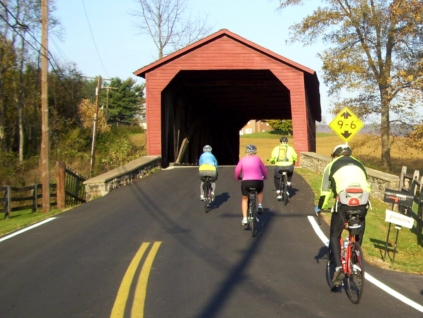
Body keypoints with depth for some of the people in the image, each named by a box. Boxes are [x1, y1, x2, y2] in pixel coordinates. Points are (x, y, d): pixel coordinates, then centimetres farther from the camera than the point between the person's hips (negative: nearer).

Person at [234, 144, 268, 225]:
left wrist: (237, 178, 23)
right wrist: (265, 177, 35)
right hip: (258, 181, 1)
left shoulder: (243, 159, 6)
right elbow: (264, 170, 15)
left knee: (245, 199, 21)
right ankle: (260, 206, 18)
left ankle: (244, 219, 15)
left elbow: (237, 170, 3)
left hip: (246, 182, -1)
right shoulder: (257, 159, 8)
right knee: (260, 191, 37)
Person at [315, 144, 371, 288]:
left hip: (344, 202, -3)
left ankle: (338, 268, -5)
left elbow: (325, 191, 18)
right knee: (358, 235, 25)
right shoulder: (359, 164, 28)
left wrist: (319, 208, 32)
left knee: (334, 236, 12)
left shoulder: (332, 165, 18)